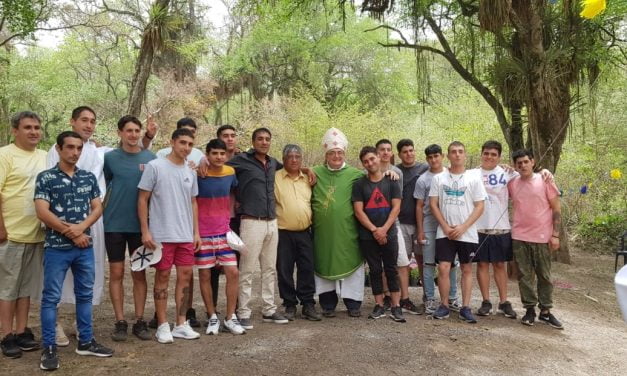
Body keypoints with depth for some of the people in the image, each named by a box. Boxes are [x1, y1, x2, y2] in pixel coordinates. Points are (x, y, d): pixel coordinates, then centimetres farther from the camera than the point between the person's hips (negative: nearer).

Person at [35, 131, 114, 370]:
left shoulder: (89, 177, 8)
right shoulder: (45, 177, -4)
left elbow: (97, 208, 5)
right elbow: (42, 212, -11)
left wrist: (81, 227, -13)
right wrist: (71, 233, -11)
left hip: (85, 247, 4)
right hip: (56, 247, -4)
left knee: (85, 294, 11)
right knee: (51, 297, 2)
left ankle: (85, 342, 23)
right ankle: (49, 348, 12)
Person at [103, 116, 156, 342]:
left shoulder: (151, 158, 2)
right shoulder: (110, 158, 0)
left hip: (140, 224, 1)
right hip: (115, 224, 0)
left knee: (139, 273, 7)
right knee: (116, 273, 4)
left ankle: (139, 321, 16)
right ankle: (120, 322, 14)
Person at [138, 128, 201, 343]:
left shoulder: (190, 172, 11)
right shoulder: (155, 167, -6)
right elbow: (142, 200, -6)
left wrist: (196, 232, 12)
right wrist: (145, 231, -11)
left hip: (186, 236, 6)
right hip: (162, 235, -5)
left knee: (185, 276, 7)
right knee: (162, 277, 3)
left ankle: (181, 324, 18)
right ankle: (162, 326, 14)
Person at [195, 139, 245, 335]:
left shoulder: (230, 172, 1)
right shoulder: (198, 174, -11)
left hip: (224, 231, 3)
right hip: (203, 233, -3)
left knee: (233, 272, -2)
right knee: (205, 275, 5)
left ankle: (230, 317, 11)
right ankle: (212, 317, 19)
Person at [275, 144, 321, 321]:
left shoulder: (307, 179, 12)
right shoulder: (275, 177, -3)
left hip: (304, 232, 3)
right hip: (283, 233, -3)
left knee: (307, 269, 6)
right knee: (284, 271, 4)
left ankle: (308, 305, 16)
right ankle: (290, 305, 17)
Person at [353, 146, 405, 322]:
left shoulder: (391, 182, 4)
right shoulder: (359, 184, 3)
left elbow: (396, 207, -2)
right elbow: (358, 211, -3)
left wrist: (384, 229, -13)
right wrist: (374, 230, -12)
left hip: (389, 234, 0)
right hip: (367, 236, 0)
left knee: (391, 270, 3)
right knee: (375, 270, 7)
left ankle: (396, 306, 8)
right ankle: (379, 306, 16)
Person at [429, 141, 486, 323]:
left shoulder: (473, 179, 1)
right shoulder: (438, 178, 3)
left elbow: (479, 207, -3)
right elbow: (433, 204, 2)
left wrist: (463, 228, -12)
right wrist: (446, 227, -8)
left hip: (468, 234, 0)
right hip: (444, 233, 0)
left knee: (466, 269, 7)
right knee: (443, 268, -5)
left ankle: (465, 308, 14)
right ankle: (444, 306, 8)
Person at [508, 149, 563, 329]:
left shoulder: (545, 181, -5)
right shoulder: (511, 184, 2)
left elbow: (556, 209, -3)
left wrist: (555, 235, -7)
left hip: (542, 237, -2)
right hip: (519, 237, 2)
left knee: (544, 276, 8)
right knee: (525, 276, 7)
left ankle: (545, 311, 18)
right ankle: (530, 309, 17)